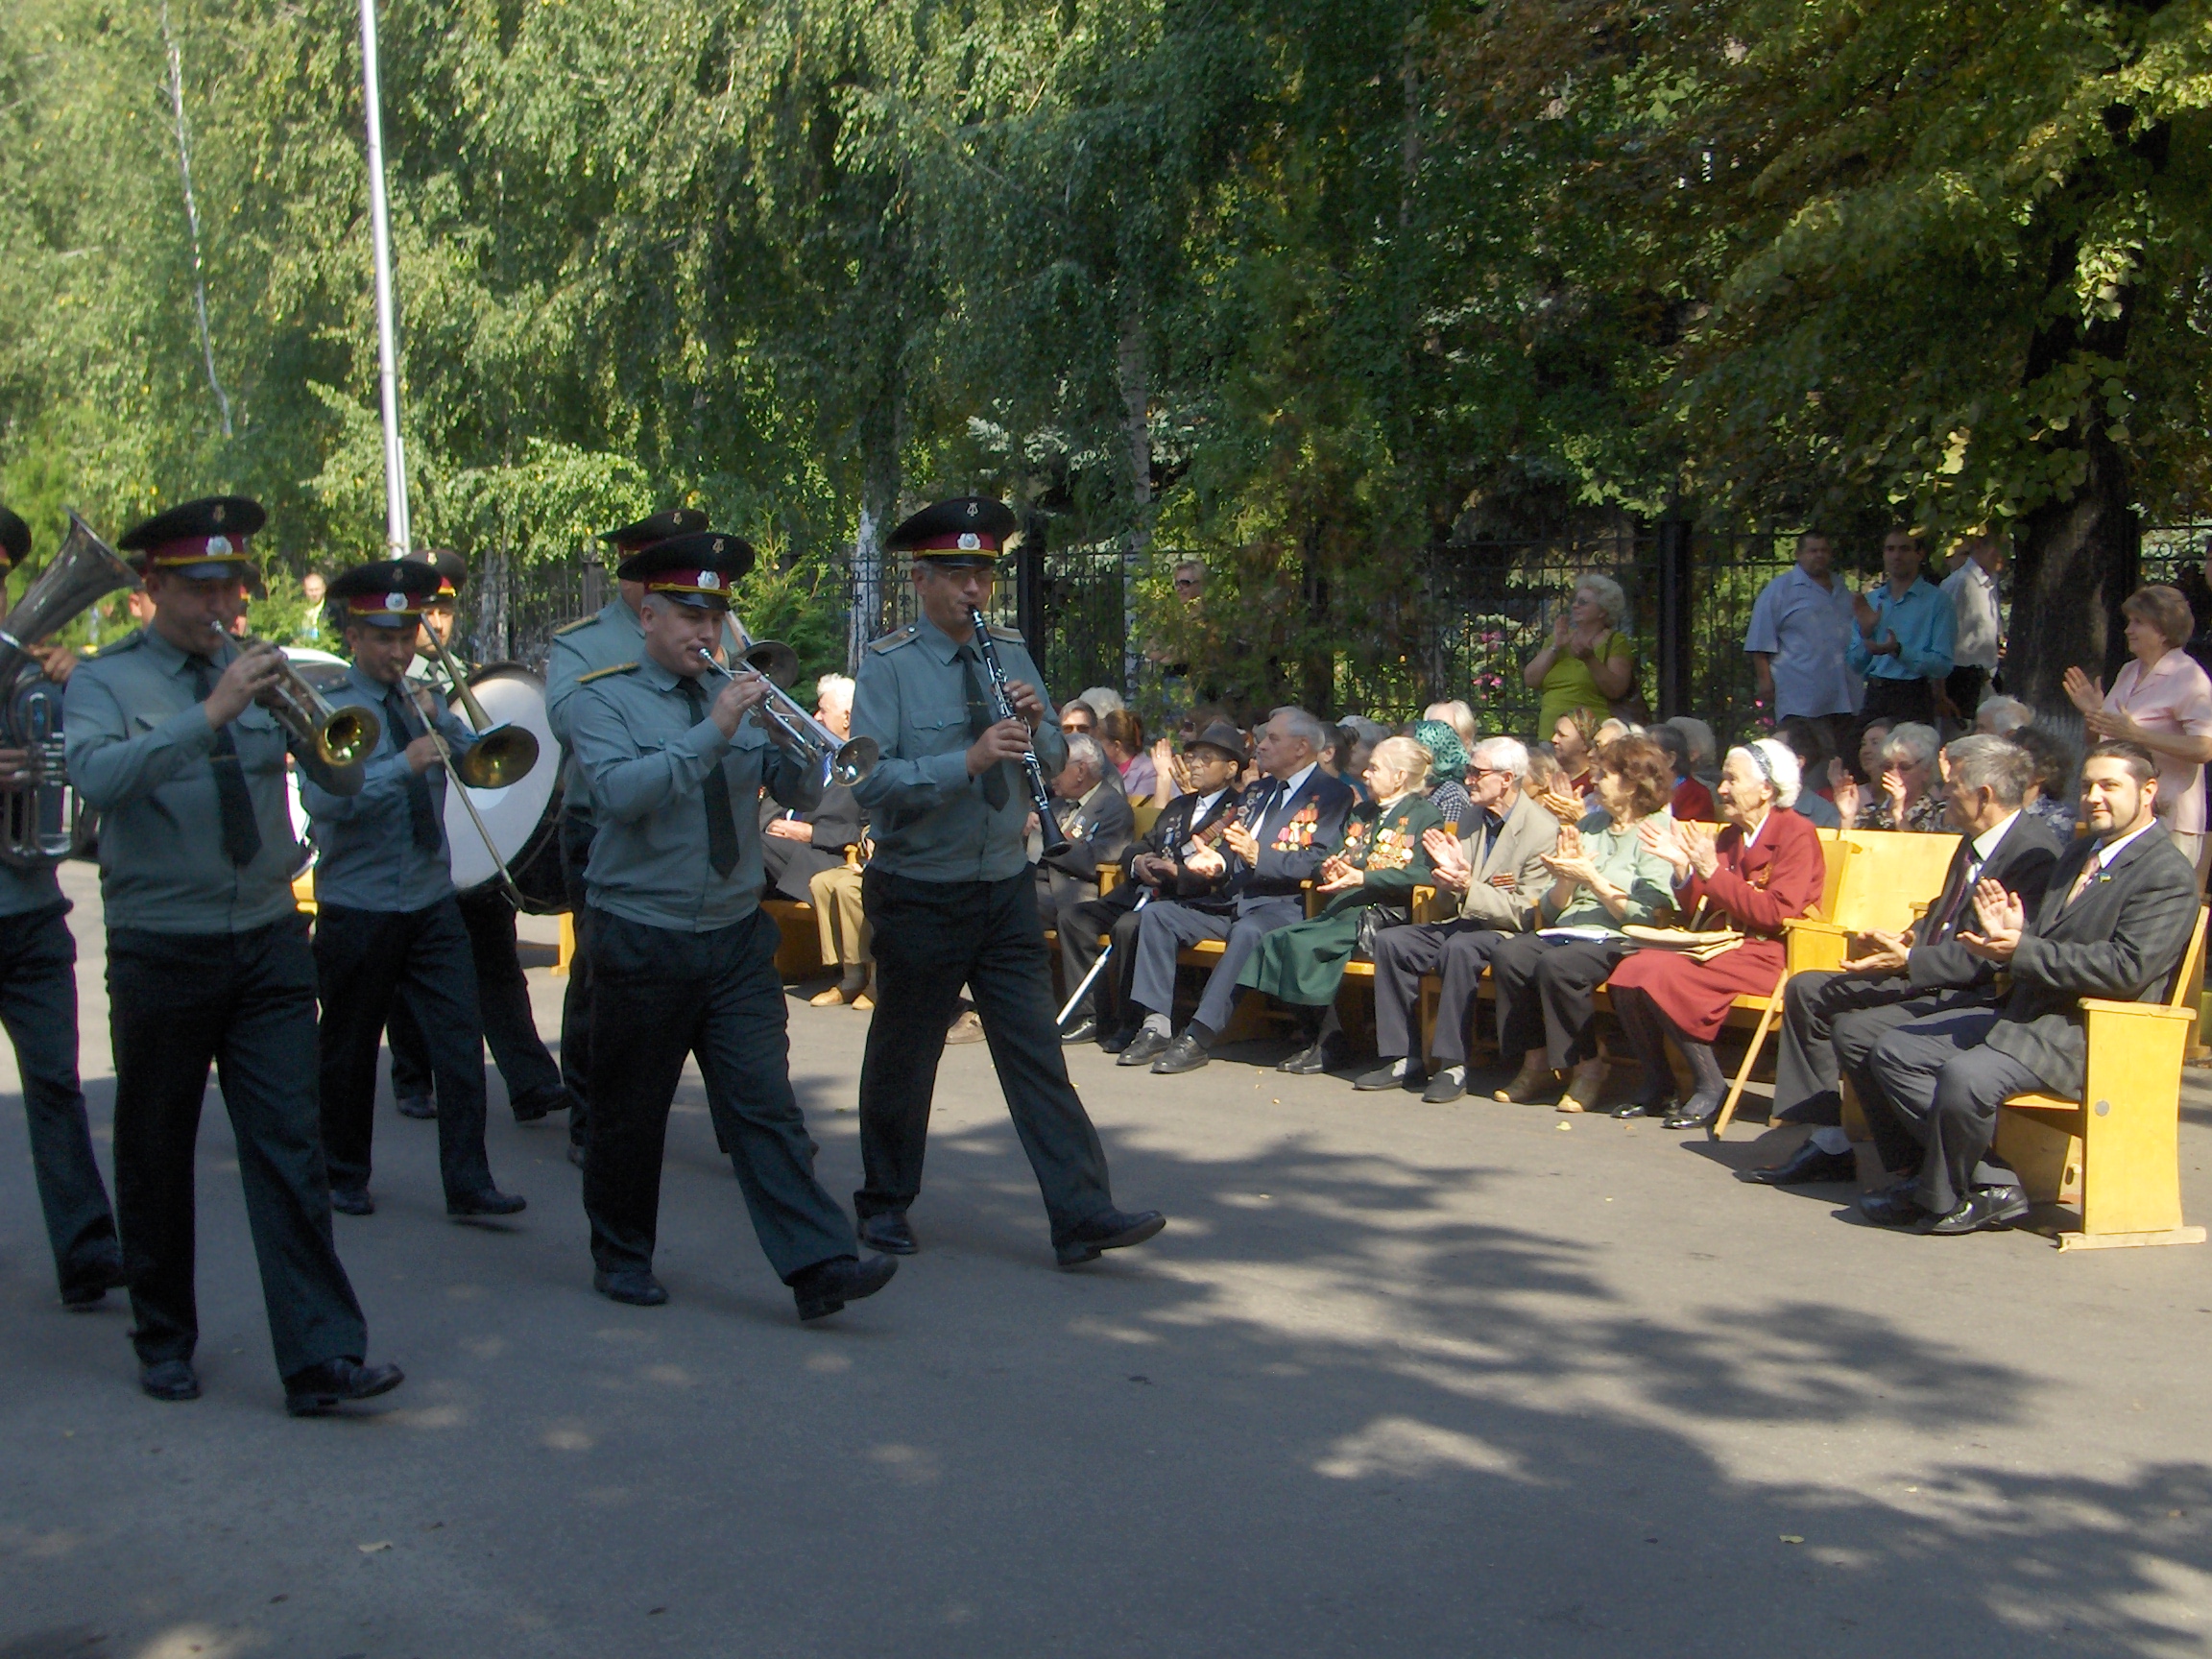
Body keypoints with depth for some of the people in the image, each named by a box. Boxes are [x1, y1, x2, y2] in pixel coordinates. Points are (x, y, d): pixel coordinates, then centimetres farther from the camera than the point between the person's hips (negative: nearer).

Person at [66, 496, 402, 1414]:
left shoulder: (261, 671, 9)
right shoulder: (106, 681, 0)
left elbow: (344, 779, 2)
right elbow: (97, 776, -21)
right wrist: (210, 716, -28)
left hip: (269, 944, 2)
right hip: (161, 952, -2)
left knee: (290, 1151, -3)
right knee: (155, 1159, 10)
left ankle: (321, 1358, -4)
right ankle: (164, 1340, 27)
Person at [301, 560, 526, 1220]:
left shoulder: (422, 703, 10)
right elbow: (320, 798, -21)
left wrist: (441, 723, -12)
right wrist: (402, 765, -30)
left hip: (433, 903, 4)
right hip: (356, 910, -4)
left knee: (461, 1041, -4)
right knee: (348, 1051, 9)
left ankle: (468, 1183, -1)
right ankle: (344, 1177, 26)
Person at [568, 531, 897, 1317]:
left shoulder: (735, 694, 10)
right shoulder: (603, 699, -3)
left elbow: (803, 793, 3)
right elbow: (620, 791, -22)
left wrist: (786, 741, -17)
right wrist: (712, 732, -26)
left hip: (737, 936, 3)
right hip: (642, 942, -3)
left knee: (766, 1105, -3)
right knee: (628, 1115, 9)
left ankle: (819, 1265, -7)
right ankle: (621, 1259, 26)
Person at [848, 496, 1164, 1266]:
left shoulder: (1011, 652, 6)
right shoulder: (888, 665, -10)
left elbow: (1057, 762, 9)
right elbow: (871, 782, -20)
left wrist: (1037, 726, -13)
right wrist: (967, 761, -30)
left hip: (1006, 887, 4)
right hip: (920, 893, -4)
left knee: (1036, 1054, 1)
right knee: (902, 1057, 11)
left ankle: (1082, 1216, 0)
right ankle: (885, 1202, 29)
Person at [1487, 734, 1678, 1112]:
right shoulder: (1590, 825, 19)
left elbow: (1645, 915, -12)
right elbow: (1552, 910, 16)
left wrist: (1589, 876, -13)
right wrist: (1567, 876, -4)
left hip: (1617, 940, -6)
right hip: (1566, 933, 6)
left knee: (1556, 964, -34)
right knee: (1507, 954, -23)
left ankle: (1589, 1067, -15)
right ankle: (1536, 1063, -13)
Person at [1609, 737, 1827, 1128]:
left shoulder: (1797, 834, -4)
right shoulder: (1728, 837, 18)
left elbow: (1777, 913, -16)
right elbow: (1698, 915, 15)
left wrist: (1712, 872, -15)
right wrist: (1683, 867, -1)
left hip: (1765, 954, -7)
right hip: (1720, 945, 7)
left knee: (1662, 977, -29)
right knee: (1629, 973, -17)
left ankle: (1711, 1087, -15)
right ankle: (1657, 1083, -4)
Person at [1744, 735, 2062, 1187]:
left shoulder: (2034, 852, -20)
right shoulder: (1975, 842, 11)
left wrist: (1911, 960, -24)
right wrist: (1909, 939, 3)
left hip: (1983, 998, -11)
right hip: (1929, 976, 11)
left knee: (1857, 1029, -27)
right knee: (1806, 991, 10)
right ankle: (1827, 1141, 7)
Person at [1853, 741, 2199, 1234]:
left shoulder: (2168, 874, -8)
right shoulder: (2079, 854, 20)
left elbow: (2128, 968, -20)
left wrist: (2024, 951, -22)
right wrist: (2016, 932, -2)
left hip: (2086, 1035, -9)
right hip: (2024, 1011, 9)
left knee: (1967, 1076, -33)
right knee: (1892, 1053, -4)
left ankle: (1939, 1198, -7)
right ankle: (1991, 1184, -4)